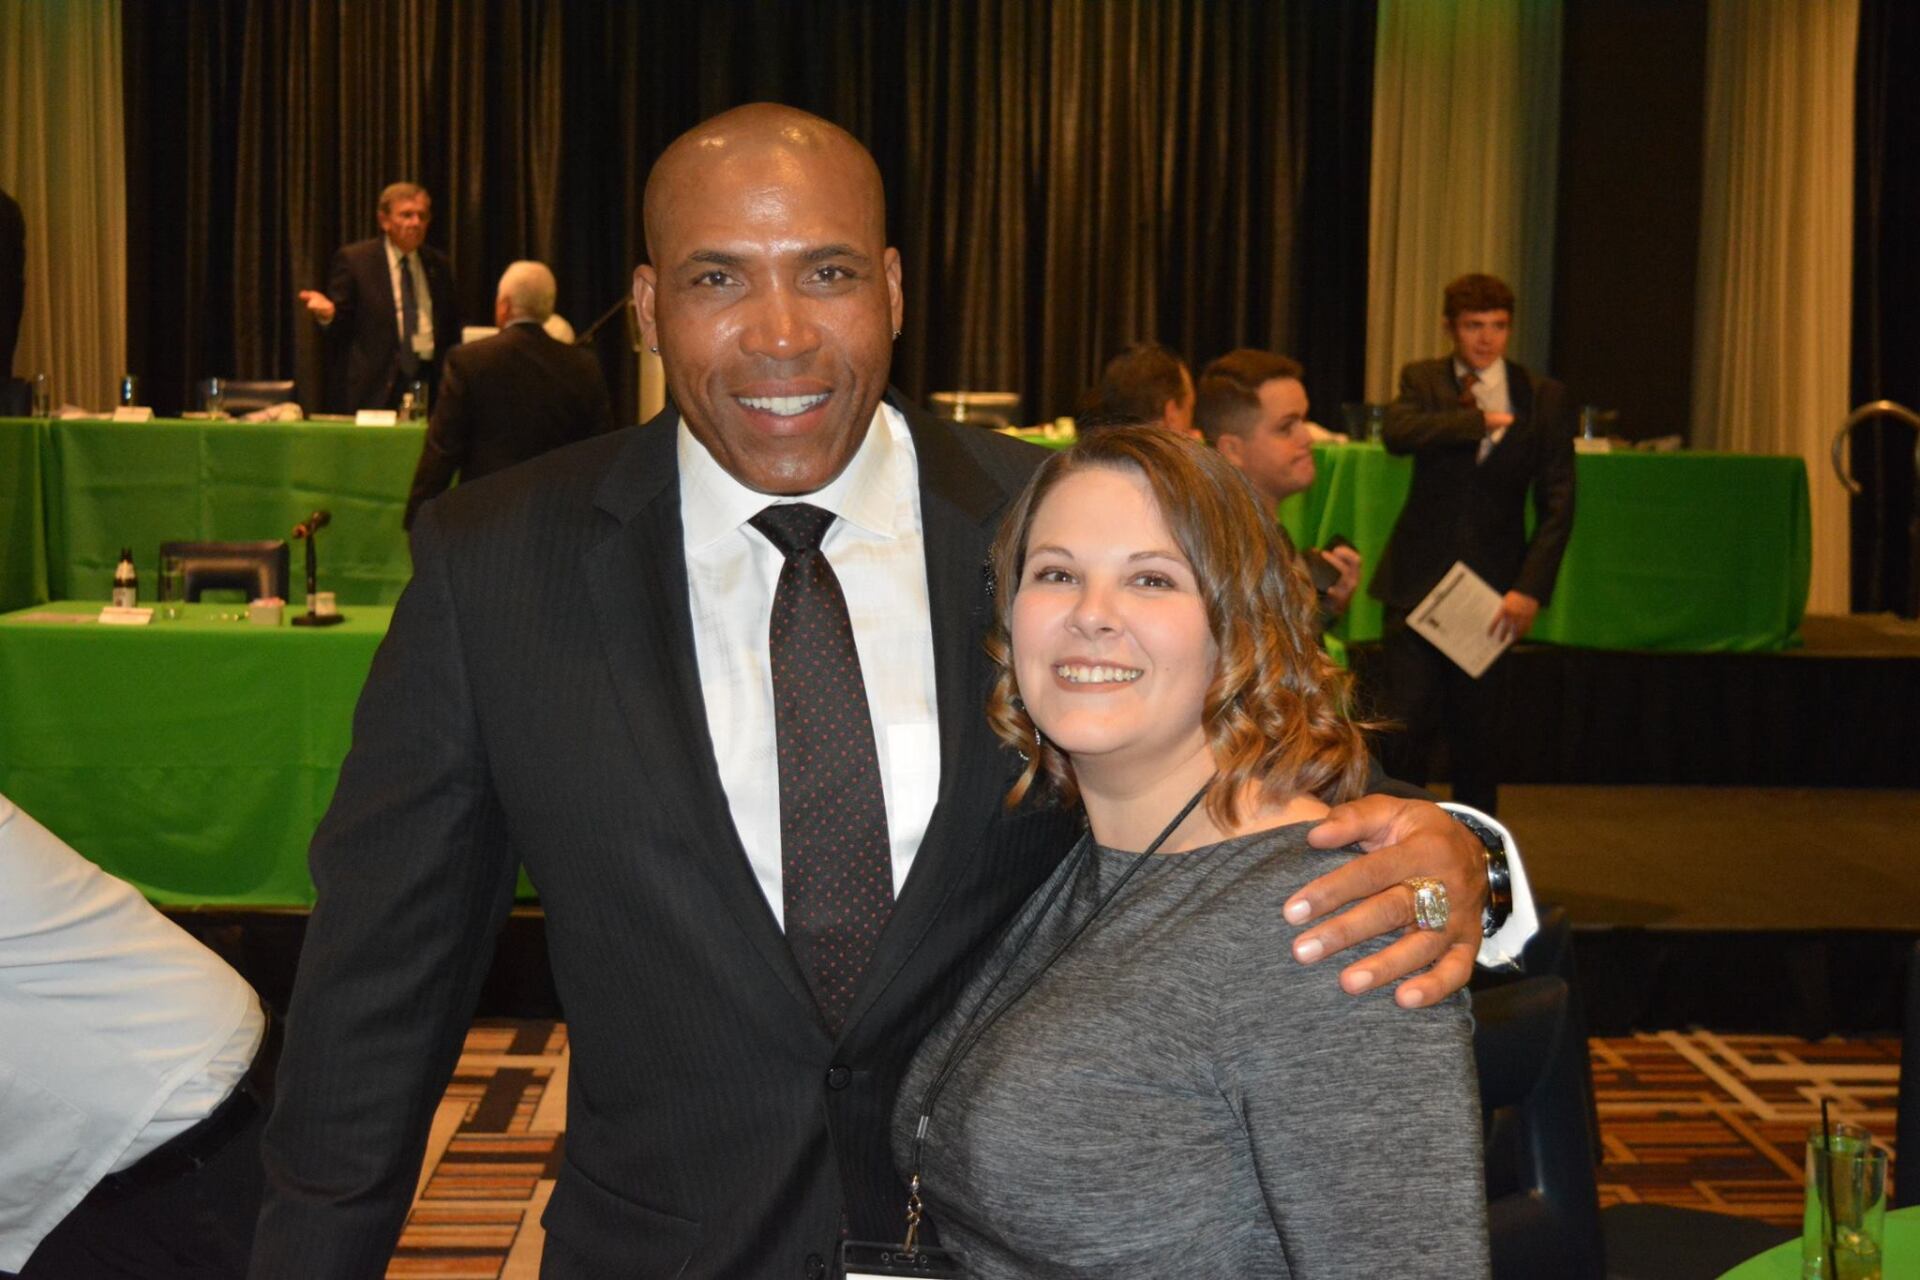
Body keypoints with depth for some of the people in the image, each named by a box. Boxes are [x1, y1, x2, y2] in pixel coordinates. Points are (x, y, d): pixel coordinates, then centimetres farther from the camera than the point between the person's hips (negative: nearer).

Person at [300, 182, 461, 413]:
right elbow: (340, 325, 1)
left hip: (430, 380, 3)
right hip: (372, 387, -3)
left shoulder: (438, 263, 13)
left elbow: (452, 328, 19)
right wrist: (327, 313, -22)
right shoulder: (352, 259, 1)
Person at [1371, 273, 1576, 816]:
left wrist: (1530, 587, -12)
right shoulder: (1422, 380, 4)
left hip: (1493, 587, 1)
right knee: (1406, 726, -5)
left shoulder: (1543, 397, 3)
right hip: (1418, 581, -1)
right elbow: (1397, 433, -19)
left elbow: (1557, 502, -2)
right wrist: (1479, 420, -16)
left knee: (1477, 735, 7)